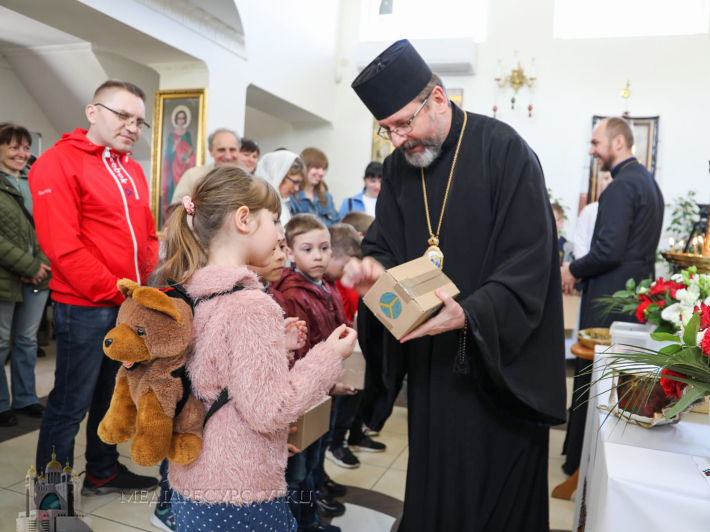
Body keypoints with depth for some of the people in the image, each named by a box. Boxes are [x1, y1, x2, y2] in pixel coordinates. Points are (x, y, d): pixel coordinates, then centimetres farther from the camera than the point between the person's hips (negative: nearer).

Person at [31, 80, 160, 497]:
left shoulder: (132, 169, 13)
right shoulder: (59, 162, -11)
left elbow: (148, 235, 16)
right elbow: (61, 244, -19)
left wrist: (149, 285, 0)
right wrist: (116, 291, -18)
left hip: (131, 306, 8)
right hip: (85, 307, -7)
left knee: (112, 395, 19)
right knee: (70, 404, 4)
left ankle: (103, 472, 36)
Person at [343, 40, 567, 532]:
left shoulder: (504, 152, -13)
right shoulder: (399, 165, 6)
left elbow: (529, 264, -17)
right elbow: (384, 242, 10)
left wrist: (469, 314, -30)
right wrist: (374, 266, -13)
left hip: (501, 363, -5)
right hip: (430, 361, 5)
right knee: (431, 484, 16)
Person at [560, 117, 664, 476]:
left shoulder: (621, 186, -17)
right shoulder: (647, 180, 14)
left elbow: (608, 251, -25)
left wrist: (573, 270, -9)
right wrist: (583, 269, 13)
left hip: (611, 298, -10)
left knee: (592, 375, 1)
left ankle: (583, 462, 13)